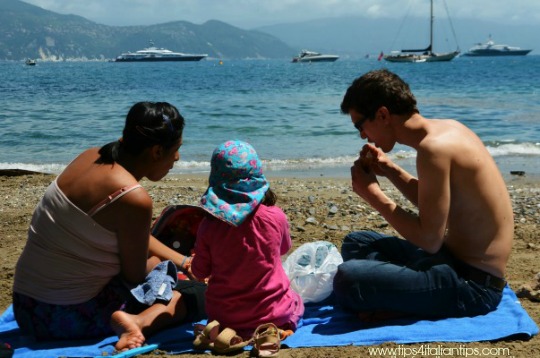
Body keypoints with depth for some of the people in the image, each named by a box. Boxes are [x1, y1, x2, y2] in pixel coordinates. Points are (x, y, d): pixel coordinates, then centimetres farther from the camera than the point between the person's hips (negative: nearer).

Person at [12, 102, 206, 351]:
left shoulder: (93, 157, 2)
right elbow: (134, 277, -8)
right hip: (72, 316, -8)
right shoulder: (134, 199, -23)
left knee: (154, 262, 28)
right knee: (201, 295, -1)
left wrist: (182, 261, 16)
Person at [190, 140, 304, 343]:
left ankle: (227, 332, 5)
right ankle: (276, 328, 4)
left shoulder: (209, 225, -15)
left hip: (223, 316, 0)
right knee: (296, 302, 34)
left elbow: (199, 273, -2)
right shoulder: (276, 217, -14)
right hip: (272, 313, 0)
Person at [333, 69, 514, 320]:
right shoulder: (446, 129, 6)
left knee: (347, 279, -28)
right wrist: (390, 171, 9)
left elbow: (429, 240, -23)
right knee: (355, 243, 22)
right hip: (457, 259, 11)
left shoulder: (434, 147, -23)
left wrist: (374, 196, -13)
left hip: (471, 283, -11)